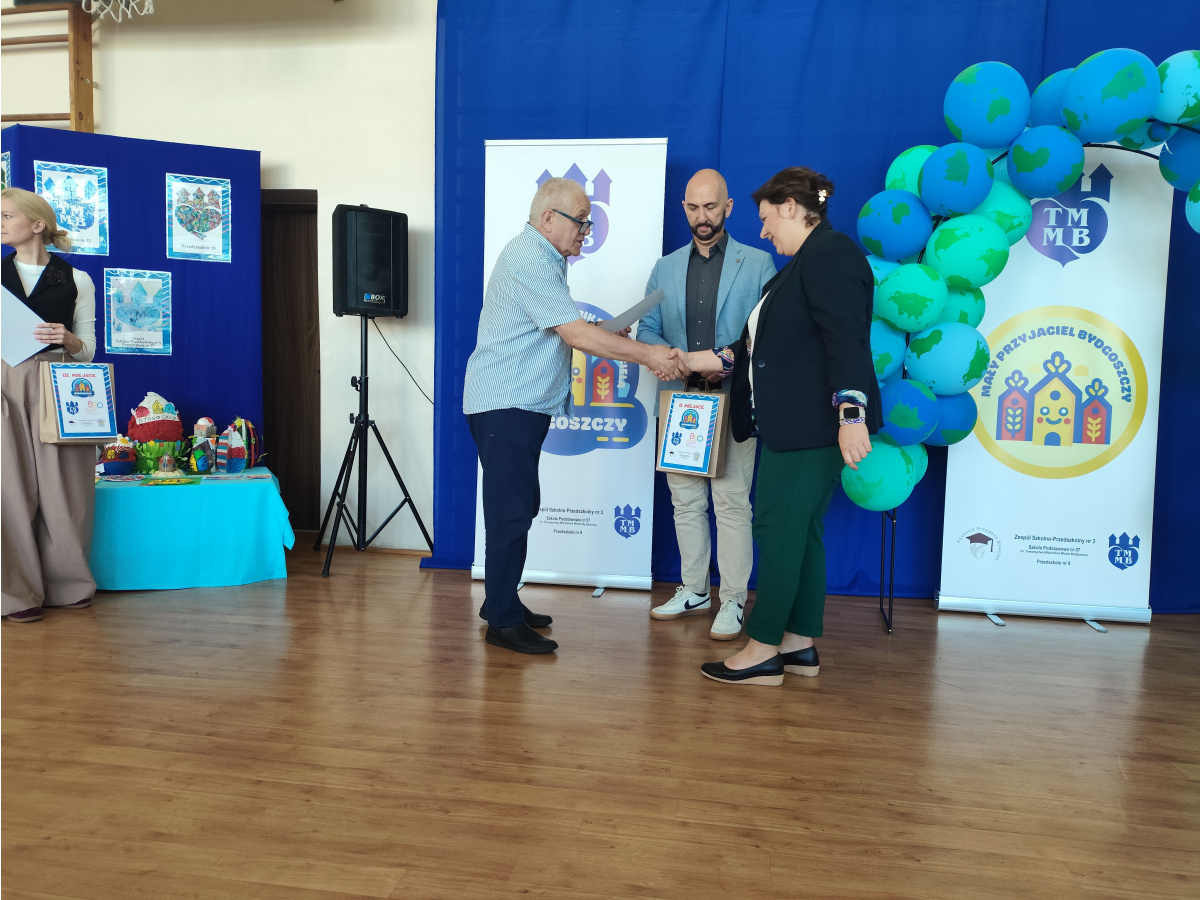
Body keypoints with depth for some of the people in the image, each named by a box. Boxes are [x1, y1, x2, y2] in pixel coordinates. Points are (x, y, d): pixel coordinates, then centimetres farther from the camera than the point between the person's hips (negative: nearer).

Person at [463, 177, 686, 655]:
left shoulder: (542, 258, 19)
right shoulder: (529, 259, -15)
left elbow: (564, 331, 23)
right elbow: (575, 333, -21)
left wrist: (606, 336, 7)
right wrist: (647, 355, -20)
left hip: (521, 405, 11)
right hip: (505, 405, -11)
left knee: (519, 506, 14)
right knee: (511, 510, -7)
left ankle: (502, 601, 25)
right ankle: (503, 621, 0)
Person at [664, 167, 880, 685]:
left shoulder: (830, 253, -11)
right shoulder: (808, 260, 21)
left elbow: (847, 340, -22)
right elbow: (766, 346, 24)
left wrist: (851, 414, -28)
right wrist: (710, 360, 22)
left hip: (814, 424, -10)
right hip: (792, 424, 10)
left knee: (779, 530, -6)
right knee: (800, 531, 12)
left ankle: (763, 652, 3)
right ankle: (799, 646, 20)